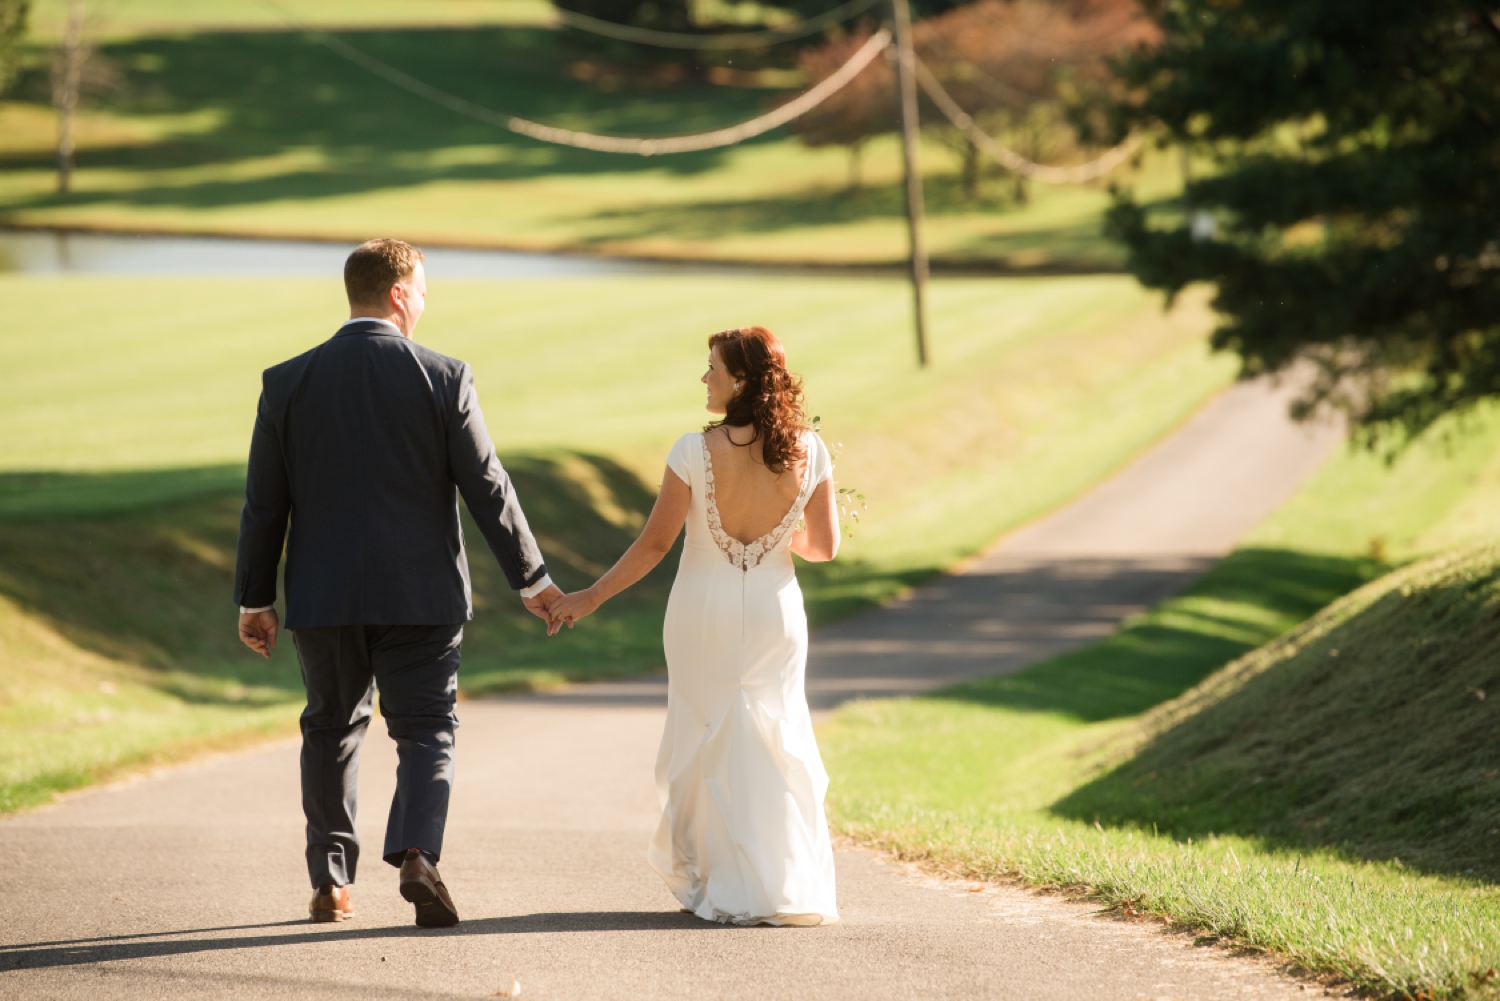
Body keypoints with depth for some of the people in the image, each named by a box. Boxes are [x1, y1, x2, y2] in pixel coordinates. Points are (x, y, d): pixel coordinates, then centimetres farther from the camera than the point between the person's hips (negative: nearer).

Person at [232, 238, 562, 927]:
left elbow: (263, 502, 3)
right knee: (426, 731, 4)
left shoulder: (287, 382, 0)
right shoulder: (443, 378, -6)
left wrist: (253, 600, 11)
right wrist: (531, 579, 4)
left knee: (331, 729, 17)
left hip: (323, 596, 2)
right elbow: (487, 488, -4)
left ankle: (330, 882, 17)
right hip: (421, 594, -2)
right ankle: (417, 854, -19)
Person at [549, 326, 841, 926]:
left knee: (710, 744, 10)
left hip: (704, 607, -2)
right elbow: (825, 546, 0)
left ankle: (726, 887, 13)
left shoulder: (696, 452, -16)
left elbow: (654, 544, -12)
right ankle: (788, 886, 11)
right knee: (777, 742, 13)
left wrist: (590, 598, -1)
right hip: (774, 608, 2)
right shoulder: (808, 451, -8)